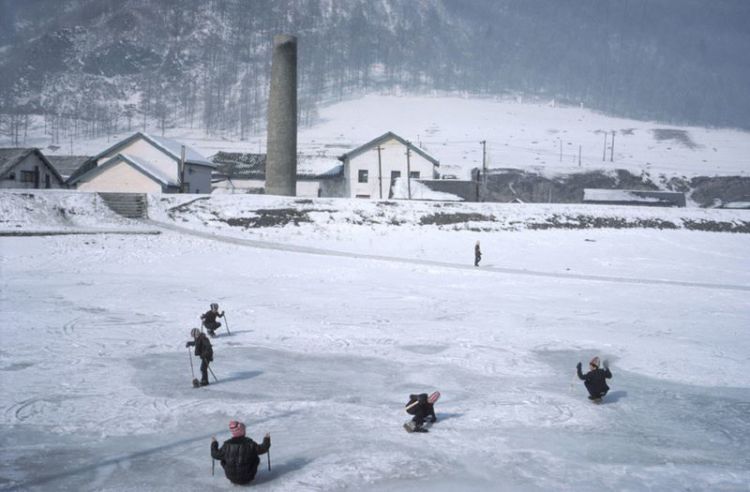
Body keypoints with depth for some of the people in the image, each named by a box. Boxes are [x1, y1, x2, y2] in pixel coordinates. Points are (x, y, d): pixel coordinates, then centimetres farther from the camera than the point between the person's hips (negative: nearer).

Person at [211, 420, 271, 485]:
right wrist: (267, 439, 14)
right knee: (255, 458, 16)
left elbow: (216, 455, 1)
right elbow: (262, 449, -4)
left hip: (231, 477, 1)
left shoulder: (227, 445, -12)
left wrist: (214, 444, 19)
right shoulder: (249, 443, -16)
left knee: (223, 460, 20)